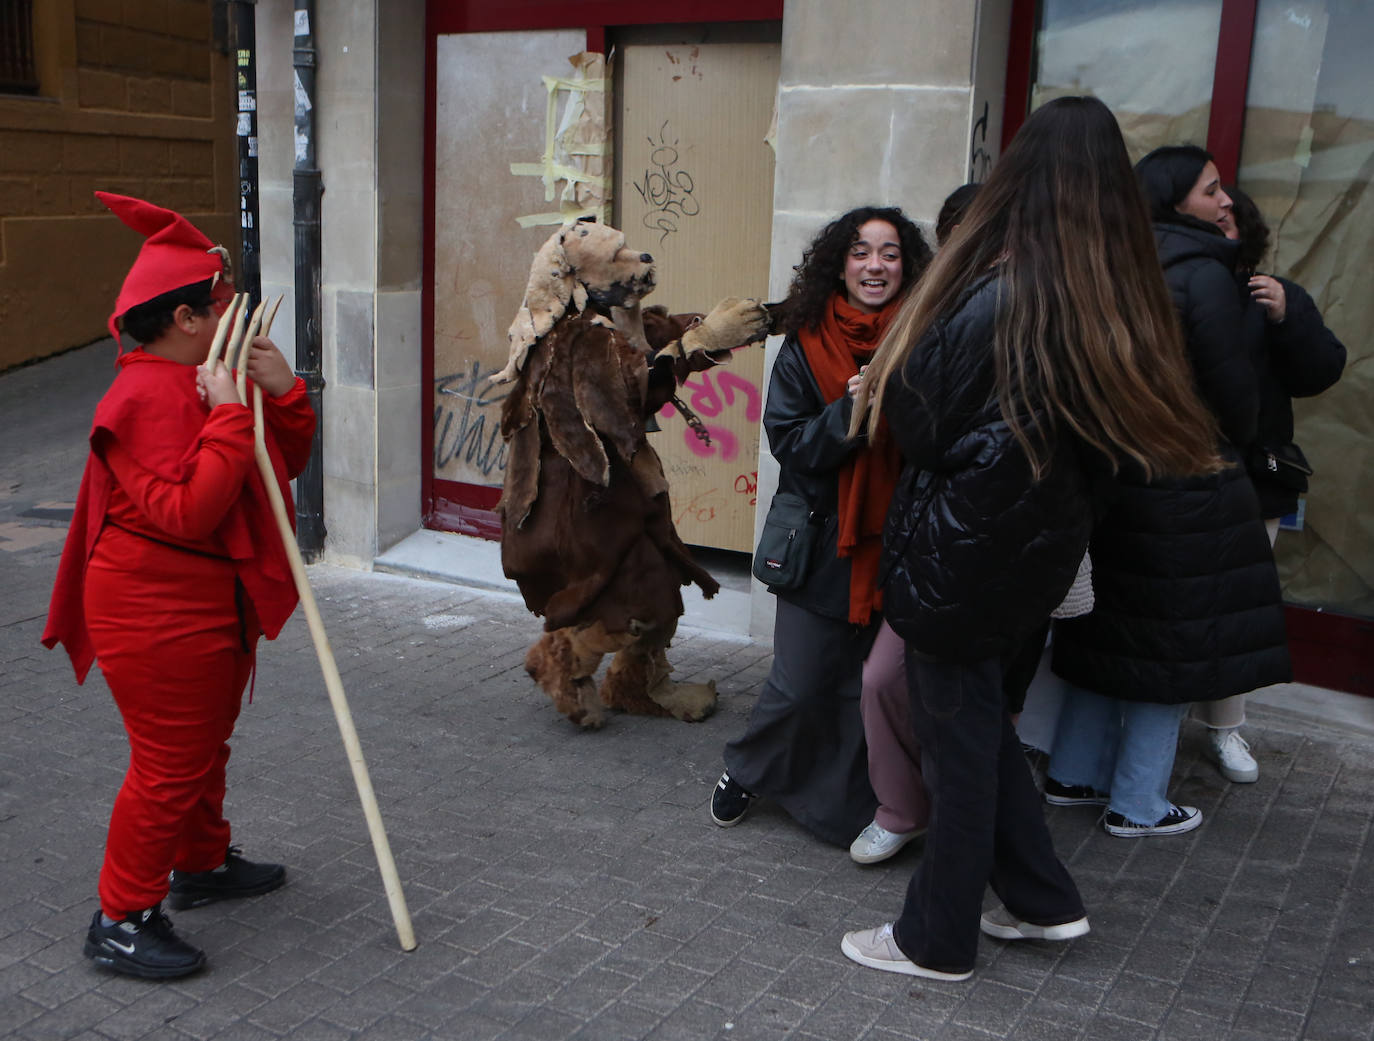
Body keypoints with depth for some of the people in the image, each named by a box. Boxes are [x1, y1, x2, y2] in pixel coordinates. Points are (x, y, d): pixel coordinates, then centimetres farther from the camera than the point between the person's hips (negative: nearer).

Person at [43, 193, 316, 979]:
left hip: (213, 602, 10)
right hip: (159, 611, -10)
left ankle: (203, 864, 41)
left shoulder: (204, 383, 11)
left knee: (207, 743, 23)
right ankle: (123, 920, 10)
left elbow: (286, 466, 12)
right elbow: (188, 511, -32)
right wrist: (231, 414, -29)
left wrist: (284, 395, -4)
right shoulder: (147, 397, -21)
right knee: (170, 763, -4)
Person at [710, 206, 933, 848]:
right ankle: (745, 773, 32)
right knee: (799, 686, 3)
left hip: (897, 546, 1)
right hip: (824, 545, -1)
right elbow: (788, 443, -5)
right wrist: (848, 412, -19)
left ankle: (843, 808, 28)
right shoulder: (806, 345, -1)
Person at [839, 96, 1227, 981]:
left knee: (959, 728, 6)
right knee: (981, 711, 23)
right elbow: (1130, 438, 3)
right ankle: (1045, 899, 31)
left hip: (962, 549, -6)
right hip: (1048, 543, 7)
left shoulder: (990, 301, -22)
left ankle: (938, 941, 22)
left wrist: (883, 384, 4)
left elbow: (915, 422, -16)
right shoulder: (1123, 304, -3)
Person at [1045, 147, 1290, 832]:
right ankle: (1138, 805, 14)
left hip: (1112, 481, 8)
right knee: (1172, 644, 4)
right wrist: (1232, 449, 10)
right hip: (1186, 492, -7)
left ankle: (1073, 775, 27)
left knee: (1112, 632, 17)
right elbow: (1235, 393, -9)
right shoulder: (1204, 275, -13)